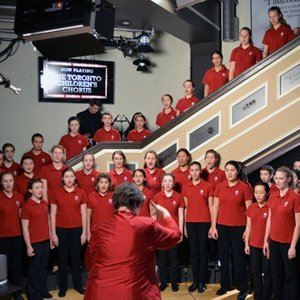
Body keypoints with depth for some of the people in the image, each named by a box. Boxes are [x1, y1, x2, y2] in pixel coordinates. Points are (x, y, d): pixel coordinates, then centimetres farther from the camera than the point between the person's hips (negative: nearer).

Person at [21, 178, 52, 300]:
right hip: (34, 242, -6)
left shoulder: (44, 204, 6)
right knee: (34, 269, 6)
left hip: (45, 241, 6)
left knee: (43, 267, 15)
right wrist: (28, 246, -13)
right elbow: (25, 228, -11)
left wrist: (50, 237, 12)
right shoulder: (26, 206, -12)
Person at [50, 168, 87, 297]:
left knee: (76, 257, 11)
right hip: (61, 230, 0)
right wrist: (53, 233, -3)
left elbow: (83, 214, 2)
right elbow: (53, 214, 0)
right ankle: (63, 286, 19)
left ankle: (78, 284, 24)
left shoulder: (81, 193, -1)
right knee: (62, 258, 8)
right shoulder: (57, 193, -2)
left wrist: (84, 232, 0)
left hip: (76, 229, 1)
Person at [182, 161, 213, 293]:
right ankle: (195, 280, 14)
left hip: (204, 222, -2)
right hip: (190, 222, 3)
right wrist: (184, 225, 8)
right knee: (193, 251, 6)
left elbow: (211, 206, 1)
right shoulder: (185, 188, 8)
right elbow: (186, 207, 11)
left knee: (203, 251, 3)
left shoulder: (207, 186, 0)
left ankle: (201, 281, 11)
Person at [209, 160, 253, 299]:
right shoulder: (220, 186, 2)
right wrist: (213, 226, 3)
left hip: (239, 227, -3)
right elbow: (215, 207, 6)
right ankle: (225, 285, 26)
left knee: (239, 258, 5)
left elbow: (249, 209, -5)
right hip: (222, 226, 4)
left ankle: (243, 288, 18)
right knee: (223, 257, 12)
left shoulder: (245, 187, -7)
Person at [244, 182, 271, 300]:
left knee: (267, 273, 7)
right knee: (256, 272, 14)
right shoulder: (251, 208, 3)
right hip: (254, 245, 4)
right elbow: (248, 227, 9)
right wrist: (246, 244, 8)